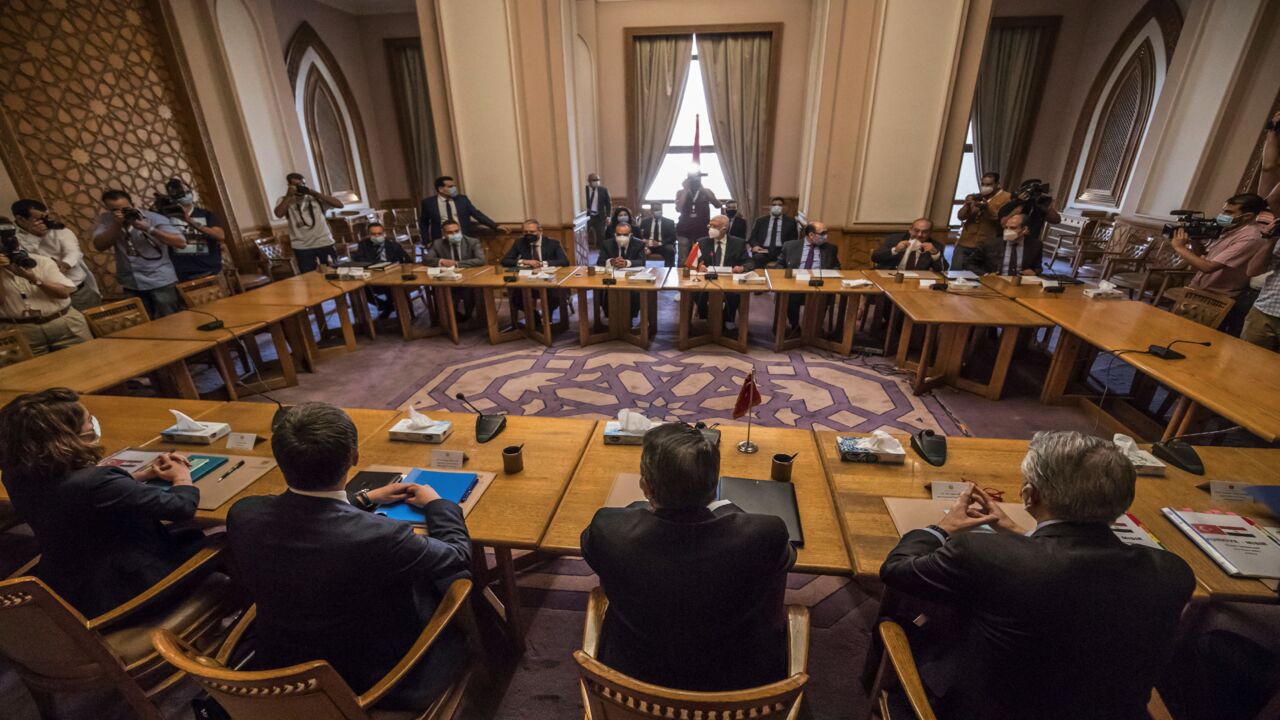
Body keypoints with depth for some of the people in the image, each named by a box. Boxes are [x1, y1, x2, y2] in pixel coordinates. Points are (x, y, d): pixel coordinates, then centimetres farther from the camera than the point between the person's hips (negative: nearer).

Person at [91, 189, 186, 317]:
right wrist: (116, 225, -17)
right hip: (131, 285, 4)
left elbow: (181, 243, -17)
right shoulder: (104, 219, 4)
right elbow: (99, 246, -7)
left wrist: (148, 228, -25)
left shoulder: (153, 218, -8)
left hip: (161, 282, -4)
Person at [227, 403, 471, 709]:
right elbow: (459, 555, -17)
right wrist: (436, 503, 0)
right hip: (373, 683, -5)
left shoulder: (243, 514, -20)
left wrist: (365, 499, 15)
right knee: (457, 578, 13)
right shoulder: (379, 536, -39)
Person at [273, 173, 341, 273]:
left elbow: (339, 204, -4)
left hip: (324, 243, 1)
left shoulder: (315, 198, 8)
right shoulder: (284, 200, 7)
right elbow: (279, 214, -14)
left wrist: (316, 194, -6)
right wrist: (289, 195, -8)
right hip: (302, 247, 0)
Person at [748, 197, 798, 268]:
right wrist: (755, 245, -9)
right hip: (763, 250, 0)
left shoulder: (790, 221, 15)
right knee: (757, 258, -34)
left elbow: (793, 239, 12)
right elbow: (752, 237, 14)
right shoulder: (760, 220, 17)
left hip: (781, 251, 0)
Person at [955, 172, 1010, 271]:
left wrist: (987, 208, -25)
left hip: (986, 246, -4)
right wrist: (967, 205, -17)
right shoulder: (975, 197, 14)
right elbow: (961, 216, 2)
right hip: (965, 243, 4)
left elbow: (1001, 219, -11)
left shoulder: (1005, 197, 1)